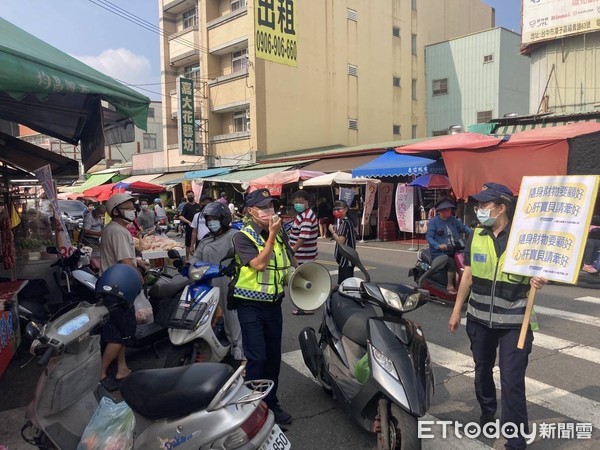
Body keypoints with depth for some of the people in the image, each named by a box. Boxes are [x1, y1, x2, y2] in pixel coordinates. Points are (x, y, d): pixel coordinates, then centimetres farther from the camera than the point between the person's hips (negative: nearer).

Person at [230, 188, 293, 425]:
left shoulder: (278, 234, 8)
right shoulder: (243, 237, -11)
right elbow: (258, 264, -25)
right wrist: (272, 236, -25)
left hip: (273, 304, 6)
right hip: (251, 305, -6)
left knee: (273, 357, 13)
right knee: (257, 358, -6)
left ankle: (271, 402, 29)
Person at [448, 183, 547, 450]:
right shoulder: (476, 236, 1)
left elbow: (538, 272, -2)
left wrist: (538, 281, -27)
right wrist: (456, 311, 11)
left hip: (514, 322, -4)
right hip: (479, 318, 5)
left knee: (512, 382, -3)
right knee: (482, 372, 19)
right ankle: (487, 417, 43)